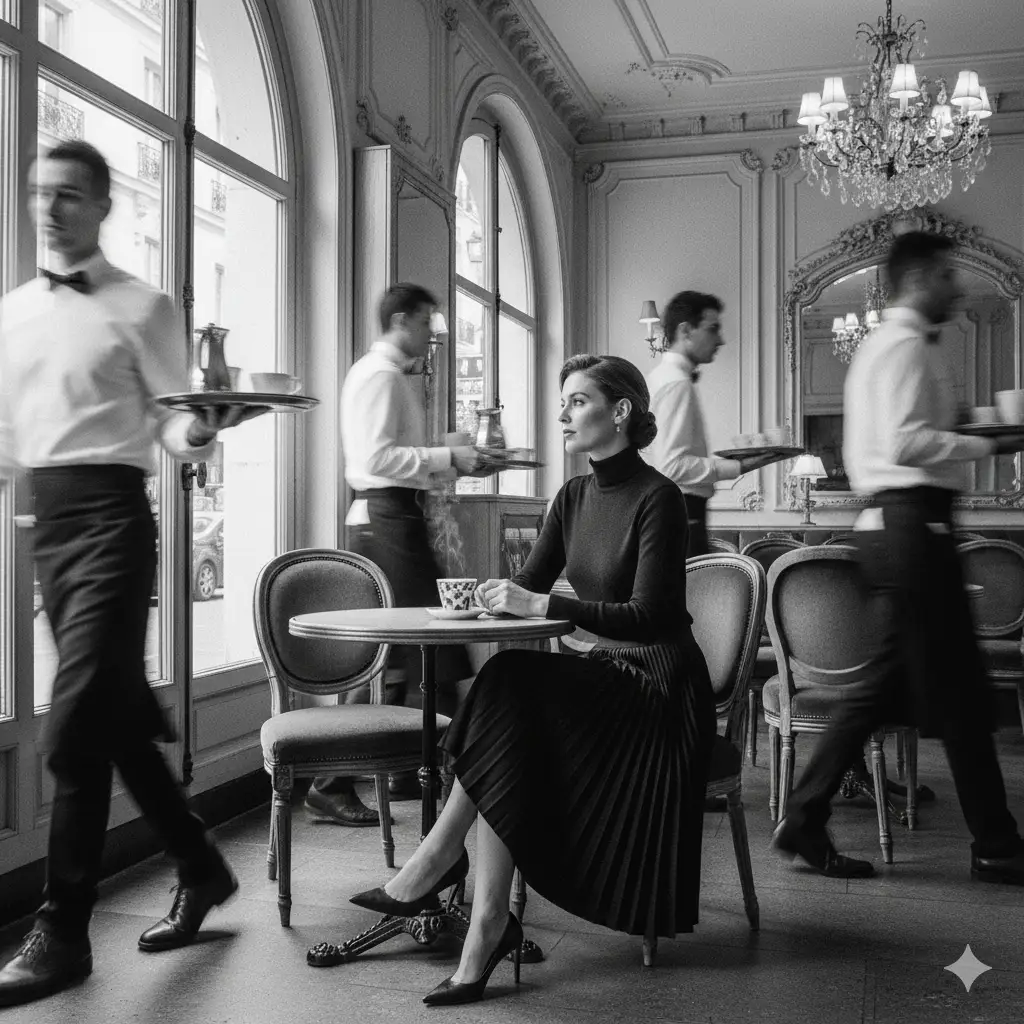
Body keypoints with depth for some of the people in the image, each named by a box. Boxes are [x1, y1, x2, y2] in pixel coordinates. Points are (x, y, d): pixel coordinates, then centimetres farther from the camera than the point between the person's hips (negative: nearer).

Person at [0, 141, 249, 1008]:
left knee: (74, 729, -11)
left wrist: (201, 431, -28)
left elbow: (170, 421, -8)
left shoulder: (141, 307, -1)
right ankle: (201, 868, 30)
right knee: (117, 720, 13)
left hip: (110, 513, -7)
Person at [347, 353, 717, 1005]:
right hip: (604, 676, 7)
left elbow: (649, 615, -21)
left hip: (660, 689, -7)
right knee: (507, 705, -22)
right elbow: (531, 585, 9)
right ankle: (489, 926, -20)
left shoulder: (658, 499, -13)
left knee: (510, 688, -26)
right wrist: (499, 596, -14)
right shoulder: (573, 498, 10)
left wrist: (542, 604, -25)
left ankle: (435, 864, -15)